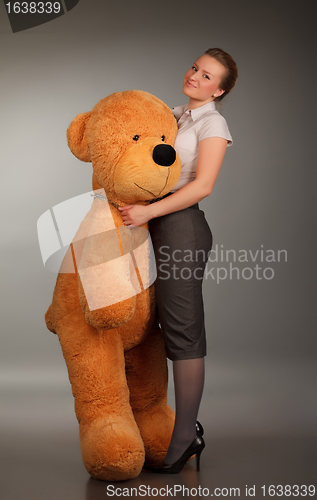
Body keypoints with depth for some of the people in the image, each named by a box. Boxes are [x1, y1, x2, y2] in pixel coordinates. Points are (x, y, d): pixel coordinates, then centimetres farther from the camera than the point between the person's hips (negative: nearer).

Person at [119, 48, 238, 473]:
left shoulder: (213, 123, -2)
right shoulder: (173, 116, 20)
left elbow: (203, 185, -13)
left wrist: (148, 211, -18)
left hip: (183, 227, -8)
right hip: (158, 225, 8)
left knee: (182, 330, -7)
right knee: (173, 325, 8)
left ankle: (184, 439, -1)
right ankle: (188, 426, 16)